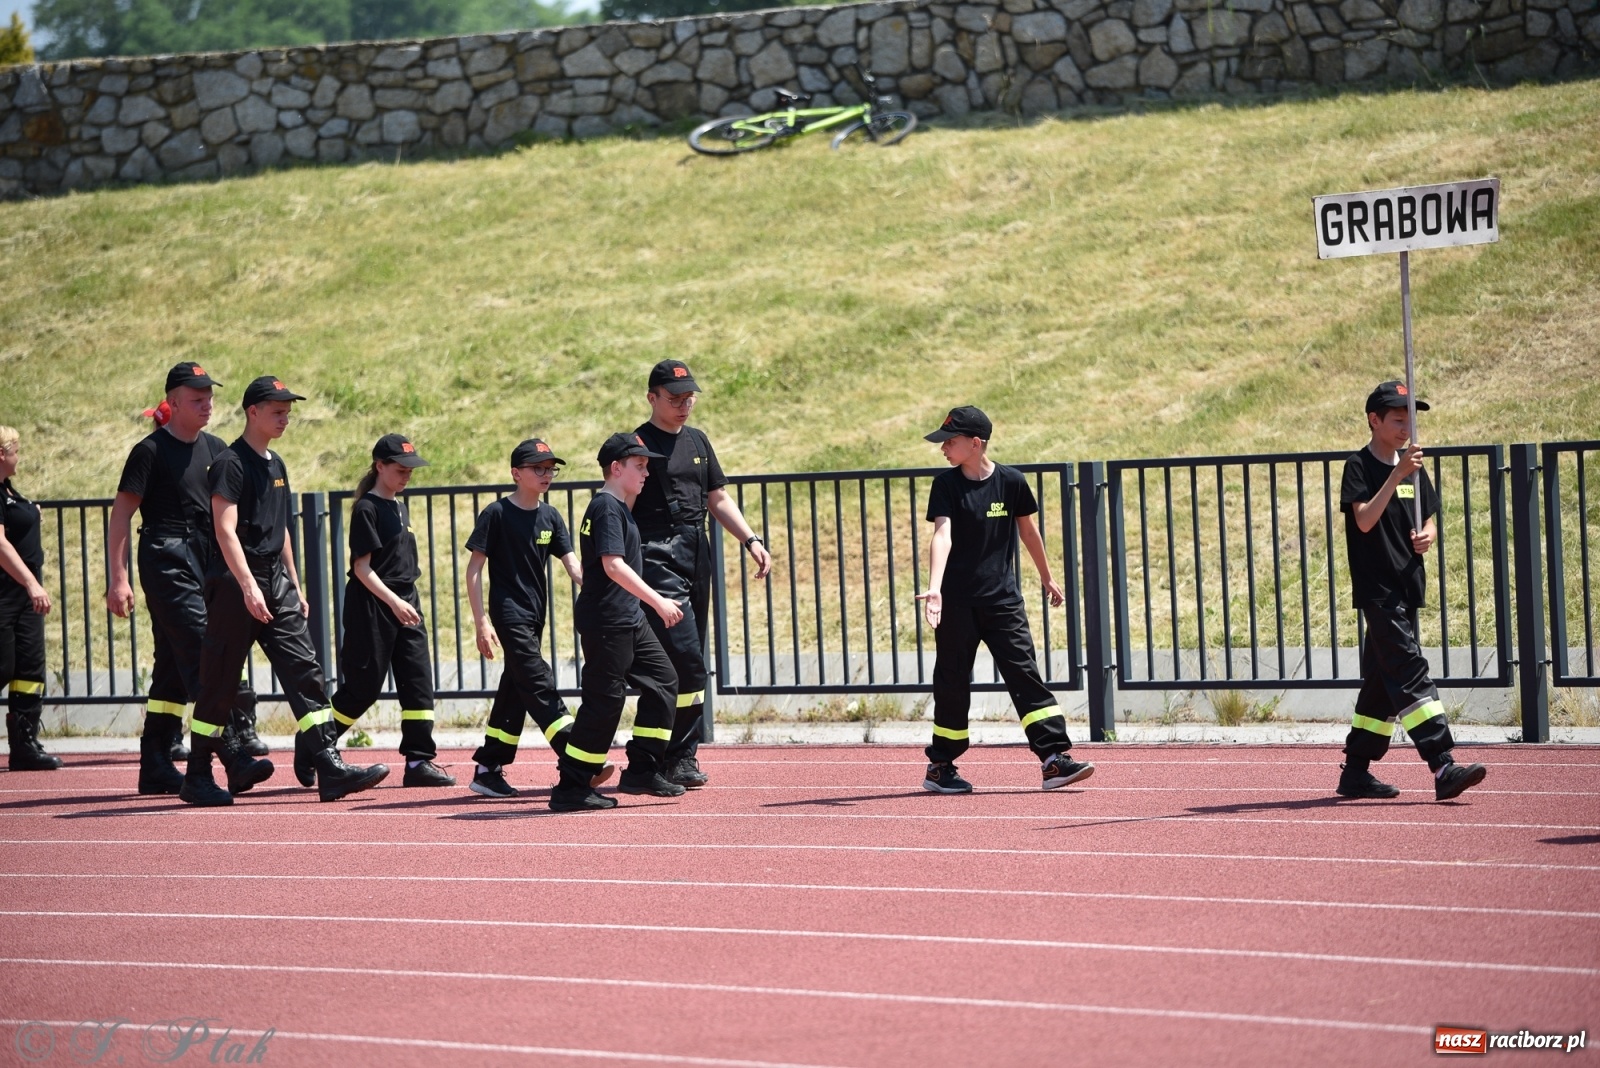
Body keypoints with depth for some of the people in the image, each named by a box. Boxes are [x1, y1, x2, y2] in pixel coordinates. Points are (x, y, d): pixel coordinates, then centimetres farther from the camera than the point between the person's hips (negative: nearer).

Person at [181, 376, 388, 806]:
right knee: (219, 683, -1)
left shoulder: (276, 465, 16)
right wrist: (248, 586, -27)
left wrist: (295, 588, 20)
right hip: (235, 583, -8)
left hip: (275, 582, 8)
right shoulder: (230, 463, -10)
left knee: (305, 671, -2)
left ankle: (330, 770, -7)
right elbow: (225, 529, -18)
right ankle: (197, 778, 8)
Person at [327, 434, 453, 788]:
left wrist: (408, 602, 17)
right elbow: (362, 567, -15)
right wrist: (393, 601, -24)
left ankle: (419, 761, 0)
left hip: (405, 605, 8)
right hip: (372, 606, -8)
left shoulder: (399, 507, 14)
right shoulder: (367, 509, -11)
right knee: (364, 686, -3)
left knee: (418, 679, -1)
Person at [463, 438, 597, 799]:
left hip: (535, 616, 7)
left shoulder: (550, 517, 9)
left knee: (516, 691, 10)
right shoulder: (497, 514, -8)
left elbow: (572, 566, 2)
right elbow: (474, 569, -8)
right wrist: (481, 622, -15)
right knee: (540, 687, -14)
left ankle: (488, 771, 17)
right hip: (509, 615, -7)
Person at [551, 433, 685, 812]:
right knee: (605, 701, -7)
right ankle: (571, 788, -4)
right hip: (606, 621, -10)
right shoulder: (607, 508, -14)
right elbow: (613, 565, -24)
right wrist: (658, 602, -25)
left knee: (663, 680, 12)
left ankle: (642, 771, 15)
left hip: (629, 619, 10)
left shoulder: (619, 508, 17)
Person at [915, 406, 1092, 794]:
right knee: (952, 682, 5)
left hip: (1003, 598, 1)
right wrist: (934, 588, -33)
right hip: (957, 600, -1)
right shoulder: (947, 485, -5)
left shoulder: (1011, 482, -1)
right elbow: (942, 535, -19)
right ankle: (940, 766, 17)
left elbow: (1027, 529, 14)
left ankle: (1055, 759, -11)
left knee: (1026, 675, -7)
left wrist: (1047, 578, 24)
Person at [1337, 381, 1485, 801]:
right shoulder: (1359, 466, -6)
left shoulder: (1414, 468, 14)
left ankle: (1355, 773, 20)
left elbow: (1429, 520, 20)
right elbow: (1365, 520, -19)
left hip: (1407, 589, 8)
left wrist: (1427, 536, -3)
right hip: (1377, 590, -8)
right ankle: (1443, 767, -27)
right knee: (1410, 673, -17)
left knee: (1383, 681, 11)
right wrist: (1397, 475, -25)